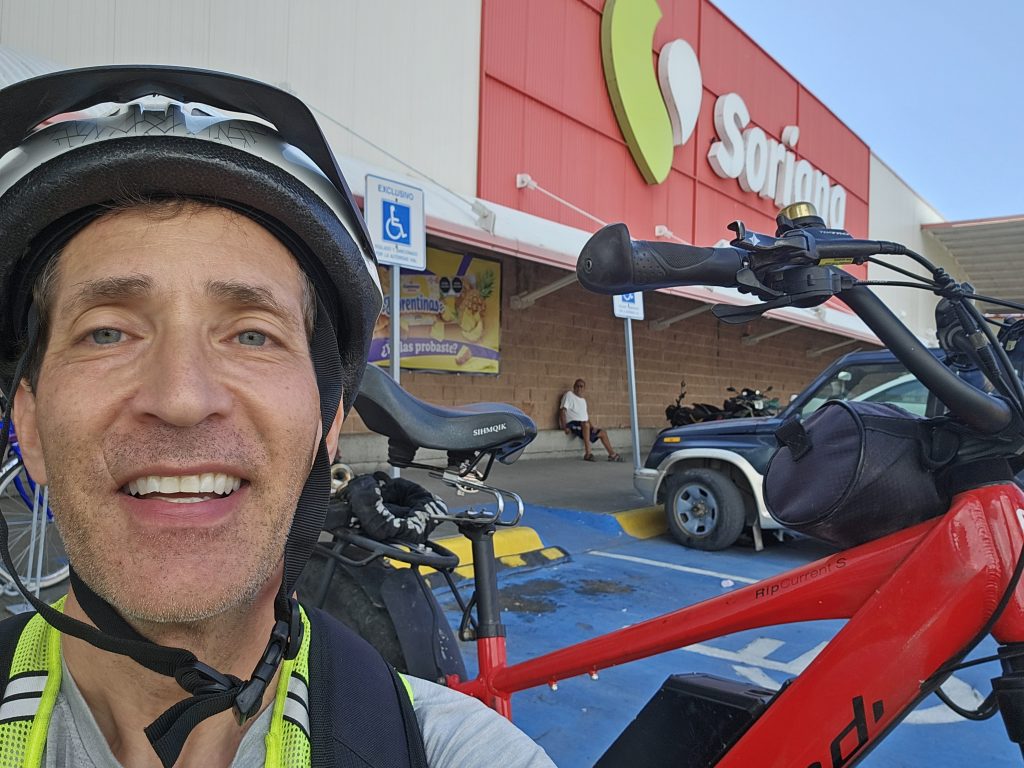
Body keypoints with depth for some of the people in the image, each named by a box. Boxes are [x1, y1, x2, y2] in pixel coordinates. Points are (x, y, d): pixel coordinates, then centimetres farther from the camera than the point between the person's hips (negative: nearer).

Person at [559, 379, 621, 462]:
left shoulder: (583, 400, 21)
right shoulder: (569, 395, -2)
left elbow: (586, 416, 22)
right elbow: (562, 411, -13)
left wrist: (592, 426, 2)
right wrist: (564, 427, -24)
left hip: (584, 425, 8)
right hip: (572, 424, -8)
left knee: (602, 432, 4)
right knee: (585, 424, -37)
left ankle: (612, 454, 13)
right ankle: (588, 453, -39)